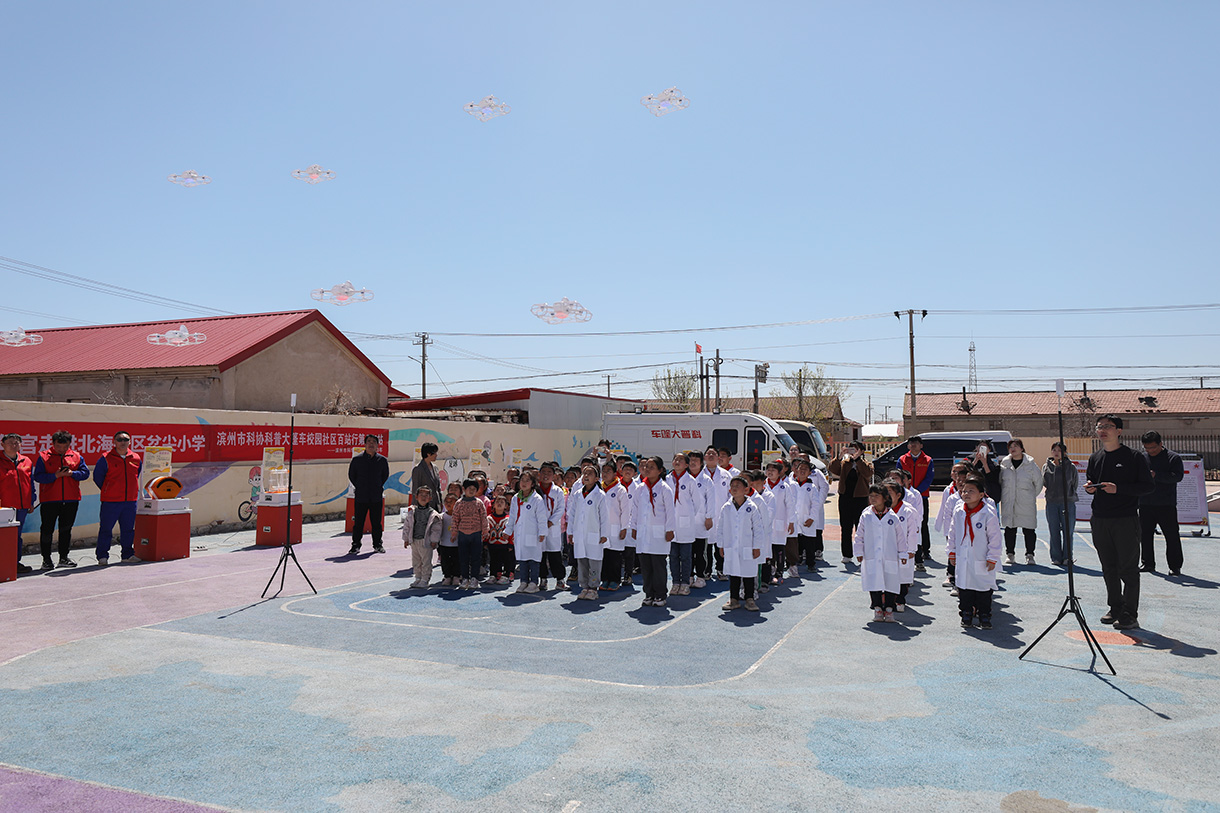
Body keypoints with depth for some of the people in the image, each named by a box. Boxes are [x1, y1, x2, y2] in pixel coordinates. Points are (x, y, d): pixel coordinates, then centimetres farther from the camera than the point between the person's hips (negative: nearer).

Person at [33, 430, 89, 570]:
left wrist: (72, 473, -15)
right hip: (49, 500, -3)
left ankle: (63, 557, 21)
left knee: (66, 529, 11)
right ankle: (46, 559, 12)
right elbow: (38, 476, -7)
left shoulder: (76, 456, 8)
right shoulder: (43, 456, 0)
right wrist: (55, 475, -20)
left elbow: (85, 473, 3)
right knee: (47, 530, 2)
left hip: (71, 500, 3)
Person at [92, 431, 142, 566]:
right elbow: (97, 476, 2)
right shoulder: (106, 458, -4)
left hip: (130, 501, 4)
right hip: (110, 501, -4)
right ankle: (102, 556, 8)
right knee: (105, 529, 0)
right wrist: (107, 491, 5)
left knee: (128, 529, 8)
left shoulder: (136, 459, 9)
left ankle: (127, 555, 17)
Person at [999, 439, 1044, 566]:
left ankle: (1029, 555, 10)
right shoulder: (1004, 464, 5)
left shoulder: (1030, 464, -2)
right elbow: (1000, 481, 16)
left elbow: (1038, 482, 8)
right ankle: (1010, 554, 16)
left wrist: (1032, 496, 11)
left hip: (1026, 503, -2)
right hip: (1008, 503, 2)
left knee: (1029, 529, 0)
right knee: (1009, 529, 6)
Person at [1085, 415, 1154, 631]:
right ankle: (1116, 609, 22)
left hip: (1126, 520, -5)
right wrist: (1090, 488, 0)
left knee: (1128, 569, -3)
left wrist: (1118, 488, -18)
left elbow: (1147, 486, -7)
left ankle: (1130, 615, 4)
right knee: (1109, 568, 11)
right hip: (1100, 521, 5)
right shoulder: (1095, 458, 12)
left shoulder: (1134, 457, -4)